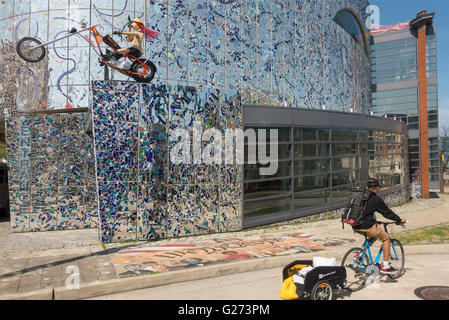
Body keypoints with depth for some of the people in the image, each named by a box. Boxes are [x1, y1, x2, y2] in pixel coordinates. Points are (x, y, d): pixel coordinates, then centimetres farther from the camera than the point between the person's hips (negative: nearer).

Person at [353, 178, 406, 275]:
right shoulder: (376, 199, -6)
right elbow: (387, 212, 1)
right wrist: (399, 220, 15)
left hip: (356, 227, 7)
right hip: (367, 226, -7)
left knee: (372, 235, 31)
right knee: (386, 238, 12)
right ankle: (385, 266, 12)